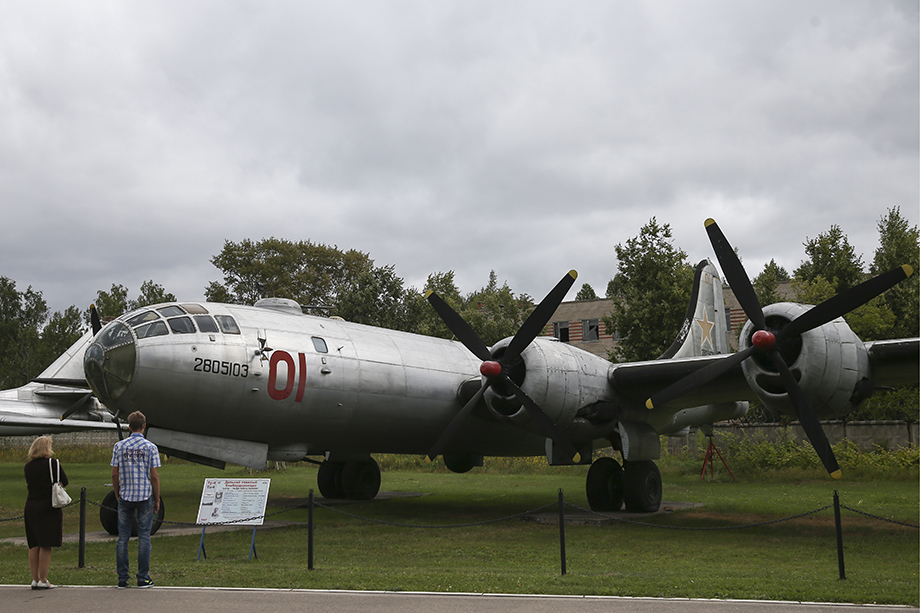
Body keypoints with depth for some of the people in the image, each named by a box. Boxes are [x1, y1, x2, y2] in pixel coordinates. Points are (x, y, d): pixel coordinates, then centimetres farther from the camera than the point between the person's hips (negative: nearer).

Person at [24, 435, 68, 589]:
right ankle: (43, 580, -1)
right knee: (46, 545, -1)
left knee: (34, 545, 11)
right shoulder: (53, 463, -10)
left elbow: (29, 484, 15)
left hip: (31, 506, 5)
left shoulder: (28, 466, 5)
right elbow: (64, 481, -1)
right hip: (49, 507, -5)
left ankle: (35, 579, 14)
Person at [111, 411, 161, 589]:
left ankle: (122, 579, 7)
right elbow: (154, 476, -5)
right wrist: (157, 500, 4)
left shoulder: (119, 446, 2)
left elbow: (114, 474, 1)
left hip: (125, 497, 2)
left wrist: (117, 494, 16)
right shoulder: (150, 447, -4)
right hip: (145, 496, -2)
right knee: (144, 537, 3)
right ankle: (143, 578, 3)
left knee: (123, 537, 6)